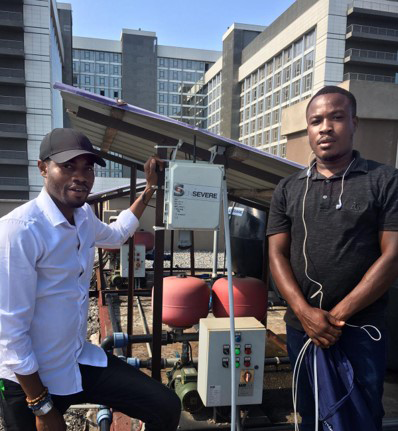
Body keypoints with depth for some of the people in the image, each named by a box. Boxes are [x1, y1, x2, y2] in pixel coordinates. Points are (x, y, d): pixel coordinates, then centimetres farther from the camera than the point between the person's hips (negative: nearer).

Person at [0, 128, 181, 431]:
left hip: (81, 360, 7)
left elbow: (115, 235, 23)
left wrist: (150, 187, 21)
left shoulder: (84, 216, -1)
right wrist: (41, 406, -14)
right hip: (31, 378, -6)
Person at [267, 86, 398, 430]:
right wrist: (305, 312, -13)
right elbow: (277, 255, 1)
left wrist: (338, 314, -13)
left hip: (362, 328, -2)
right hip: (301, 327, 3)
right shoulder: (288, 190, 5)